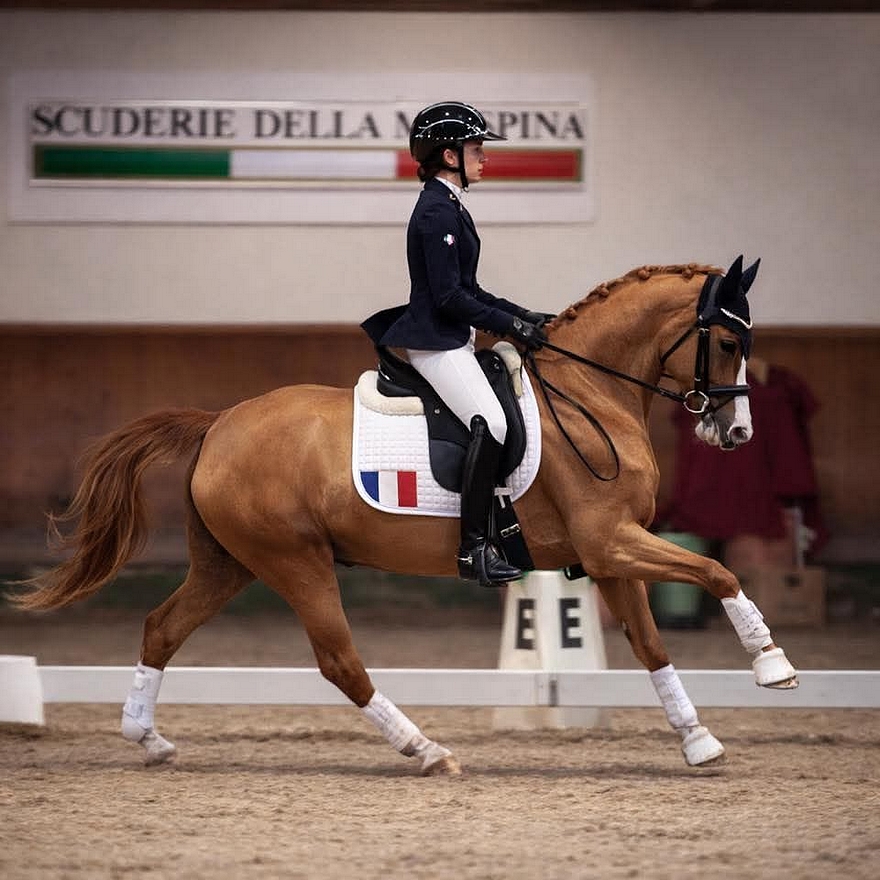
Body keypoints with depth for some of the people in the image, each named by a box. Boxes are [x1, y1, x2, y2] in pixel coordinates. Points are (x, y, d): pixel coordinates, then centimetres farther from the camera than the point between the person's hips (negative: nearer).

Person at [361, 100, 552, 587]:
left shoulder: (448, 208, 16)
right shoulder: (437, 213, -16)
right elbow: (449, 297, -20)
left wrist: (522, 315, 14)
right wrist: (510, 324, -14)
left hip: (450, 339, 12)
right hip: (435, 341, -12)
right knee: (491, 423, -26)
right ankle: (474, 550, -27)